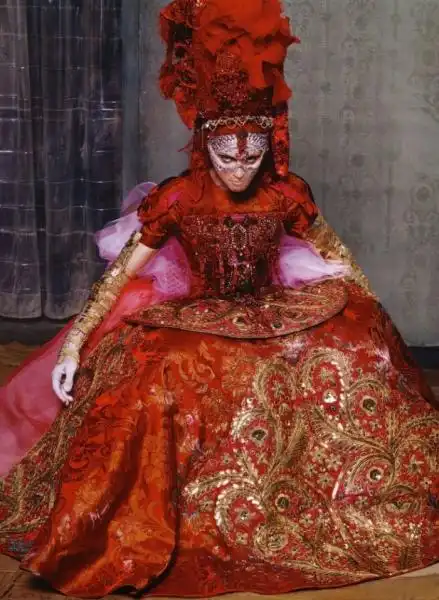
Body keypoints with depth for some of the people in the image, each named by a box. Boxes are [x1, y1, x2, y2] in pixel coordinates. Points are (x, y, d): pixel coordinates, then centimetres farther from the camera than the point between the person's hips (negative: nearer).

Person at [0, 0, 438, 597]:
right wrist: (74, 343, -13)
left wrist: (371, 315, 14)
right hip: (193, 323, -3)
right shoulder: (176, 199, -11)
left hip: (277, 318, 3)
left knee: (354, 345, -18)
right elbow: (120, 273, -8)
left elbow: (335, 253, 11)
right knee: (157, 376, -33)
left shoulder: (287, 194, -5)